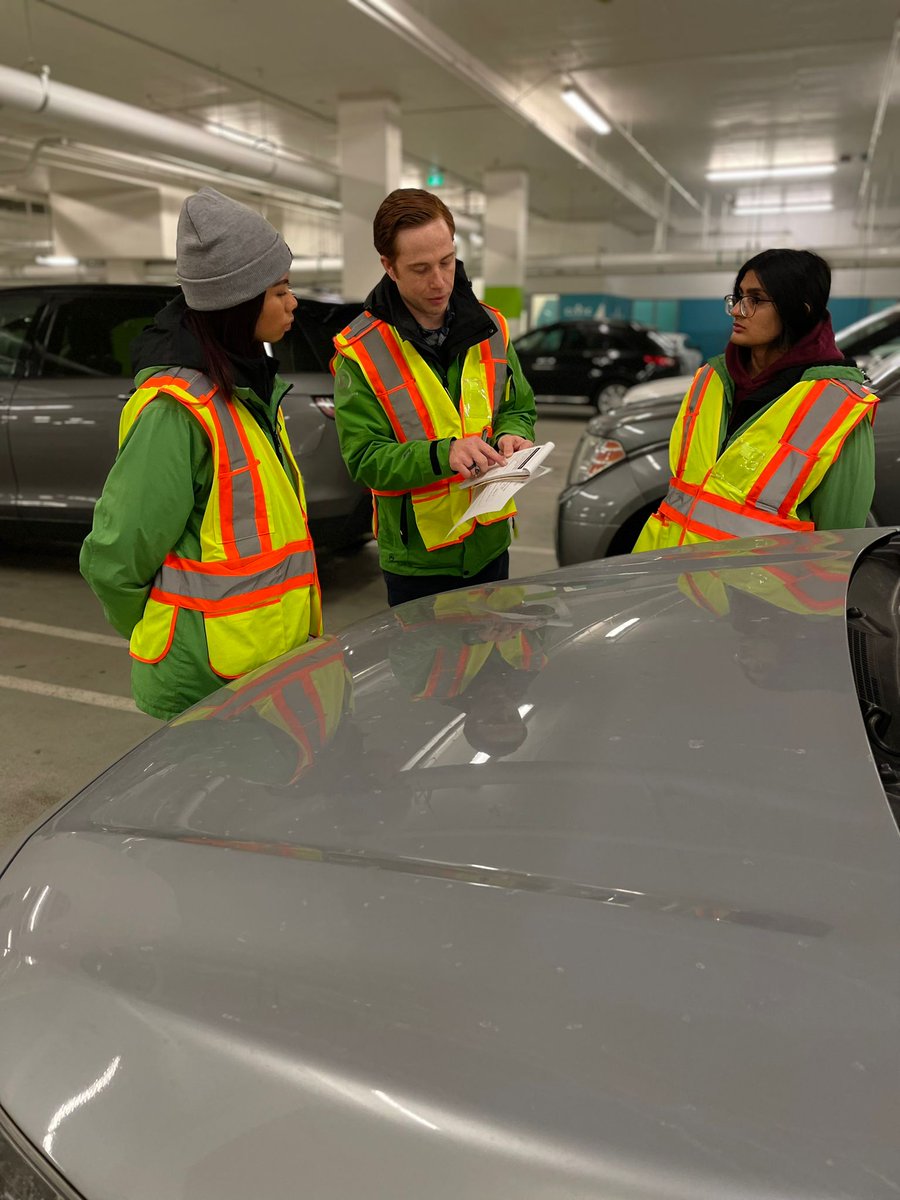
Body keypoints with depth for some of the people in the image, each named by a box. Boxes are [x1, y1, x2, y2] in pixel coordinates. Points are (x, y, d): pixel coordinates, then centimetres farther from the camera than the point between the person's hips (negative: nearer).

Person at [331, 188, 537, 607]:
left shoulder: (489, 327, 1)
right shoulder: (361, 351, -13)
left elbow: (519, 409, 12)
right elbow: (365, 459, -16)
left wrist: (510, 437, -12)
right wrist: (443, 454, -31)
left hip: (490, 544, 4)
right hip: (416, 557, -4)